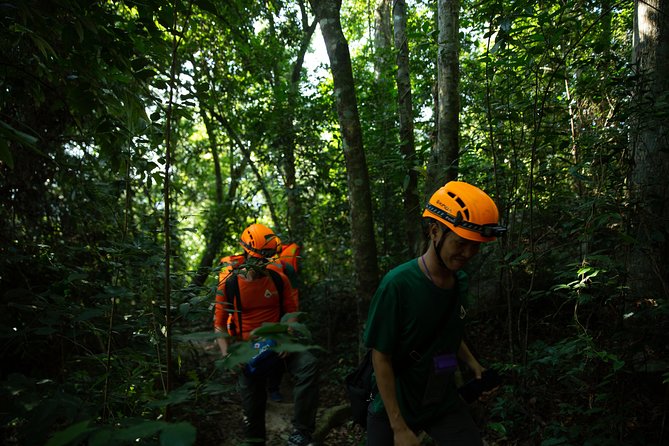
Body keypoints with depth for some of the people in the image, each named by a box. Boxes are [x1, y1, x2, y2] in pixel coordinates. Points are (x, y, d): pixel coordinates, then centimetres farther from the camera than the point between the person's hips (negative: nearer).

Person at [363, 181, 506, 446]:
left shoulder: (460, 281, -4)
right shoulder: (398, 284, -23)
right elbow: (381, 358, -19)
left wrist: (474, 366, 2)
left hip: (444, 403, 5)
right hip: (394, 406, -4)